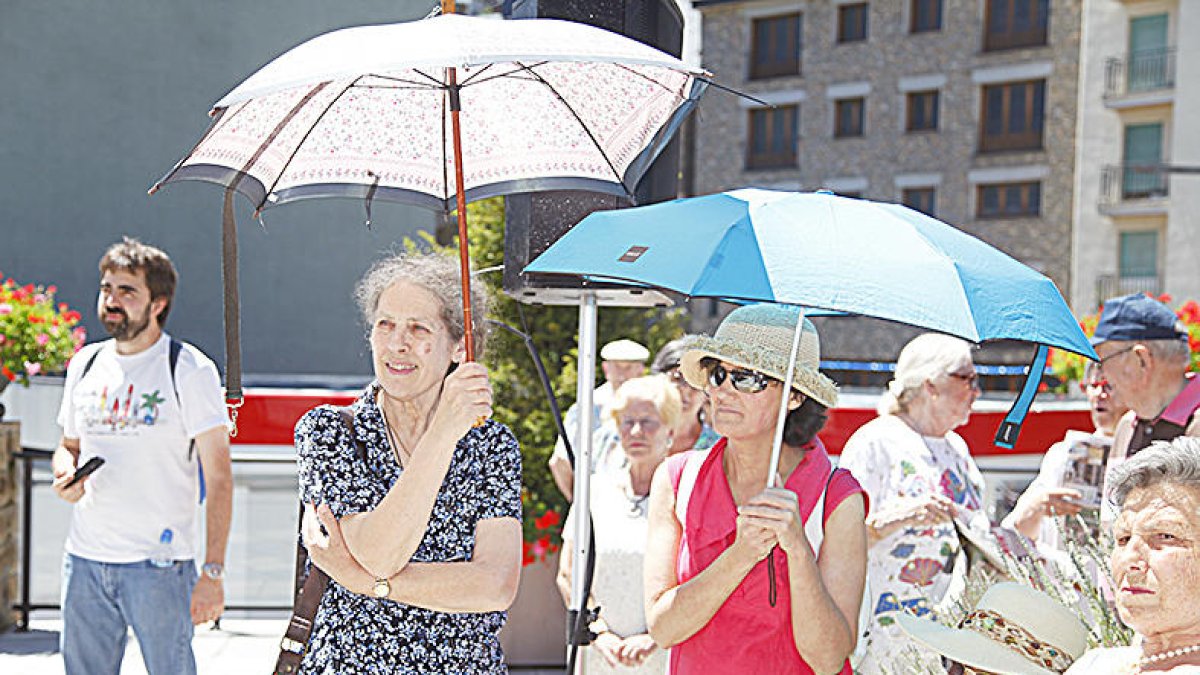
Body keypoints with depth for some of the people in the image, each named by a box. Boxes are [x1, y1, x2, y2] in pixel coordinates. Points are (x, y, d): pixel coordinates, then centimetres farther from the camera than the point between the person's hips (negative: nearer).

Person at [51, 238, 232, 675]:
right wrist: (66, 473, -1)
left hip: (159, 563, -5)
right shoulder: (85, 364, 11)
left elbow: (219, 475, -8)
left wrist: (213, 572, -15)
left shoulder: (189, 369, -6)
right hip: (84, 558, 5)